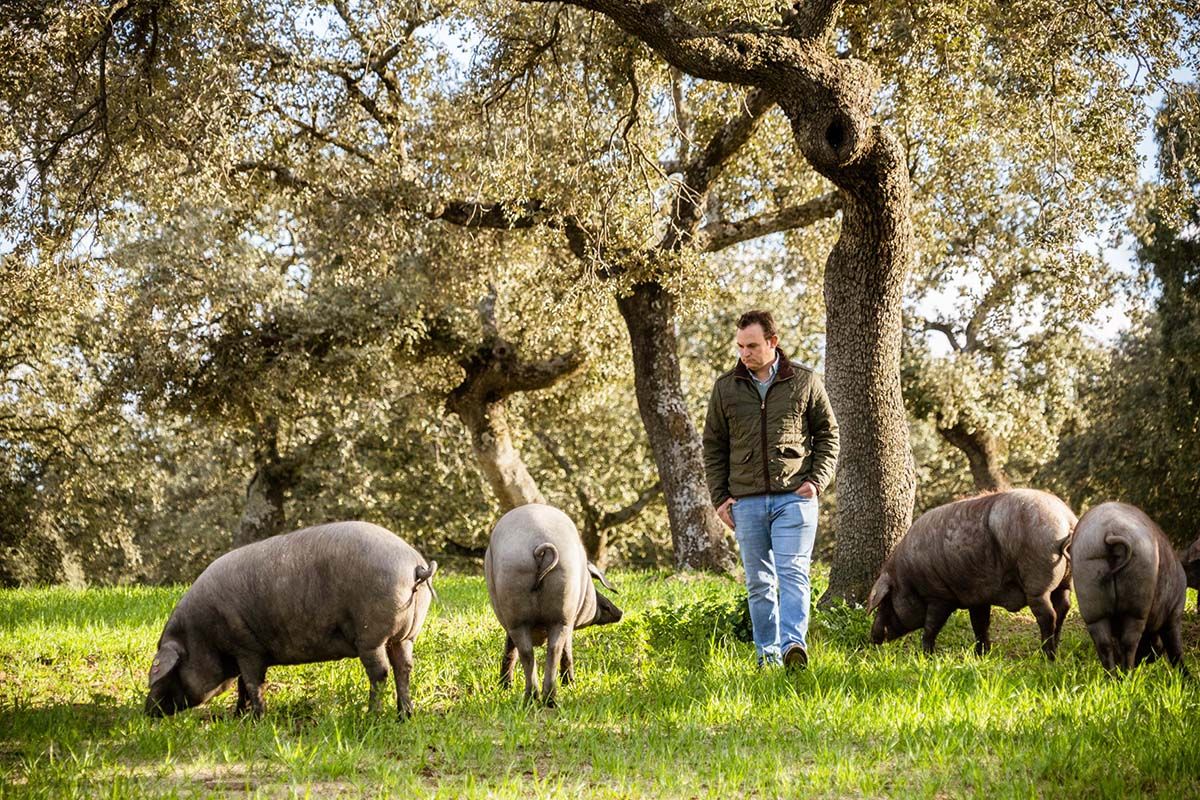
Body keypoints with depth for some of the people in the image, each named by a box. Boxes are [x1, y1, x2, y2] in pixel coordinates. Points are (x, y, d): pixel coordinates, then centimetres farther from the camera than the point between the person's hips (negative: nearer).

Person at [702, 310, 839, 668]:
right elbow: (713, 446, 12)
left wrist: (818, 480, -3)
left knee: (793, 573, -13)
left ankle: (794, 643, -23)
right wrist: (719, 498, 6)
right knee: (759, 582, 6)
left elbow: (827, 433, 10)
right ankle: (767, 652, 12)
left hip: (793, 496, -3)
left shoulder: (805, 382, 3)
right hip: (746, 501, 3)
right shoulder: (726, 387, 8)